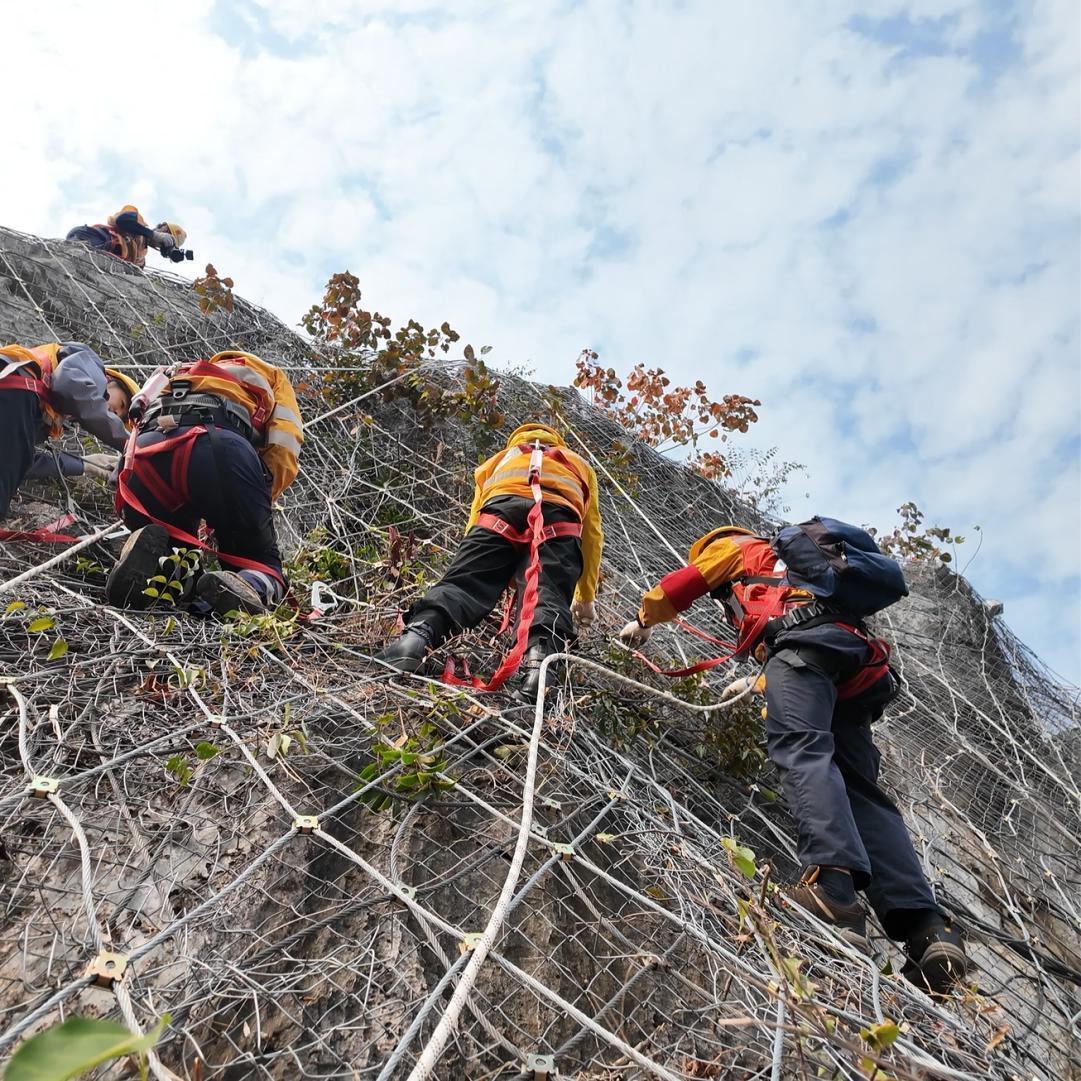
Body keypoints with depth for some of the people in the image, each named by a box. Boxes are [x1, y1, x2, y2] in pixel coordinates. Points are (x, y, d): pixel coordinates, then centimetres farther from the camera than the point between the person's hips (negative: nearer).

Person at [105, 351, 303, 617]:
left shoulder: (171, 377, 48)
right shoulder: (269, 376, 34)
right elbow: (284, 455, 14)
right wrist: (257, 505, 23)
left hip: (146, 453, 4)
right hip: (220, 446, -4)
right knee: (262, 561, 14)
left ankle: (149, 548, -9)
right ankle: (251, 588, -22)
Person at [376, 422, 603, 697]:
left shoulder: (498, 460, 44)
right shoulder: (580, 463, 44)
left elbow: (474, 522, 37)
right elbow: (592, 535, 43)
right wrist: (586, 597, 49)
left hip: (500, 511, 0)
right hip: (558, 517, 0)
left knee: (463, 582, -12)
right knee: (547, 594, -16)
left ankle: (418, 634, -41)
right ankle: (542, 651, -47)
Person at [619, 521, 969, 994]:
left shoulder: (734, 547, 25)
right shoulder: (789, 565, 45)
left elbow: (681, 584, 21)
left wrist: (642, 620, 40)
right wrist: (758, 682, 65)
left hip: (805, 633, -7)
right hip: (859, 665, 7)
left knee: (801, 749, -26)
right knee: (860, 790, -4)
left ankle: (832, 881, -49)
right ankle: (925, 928, -19)